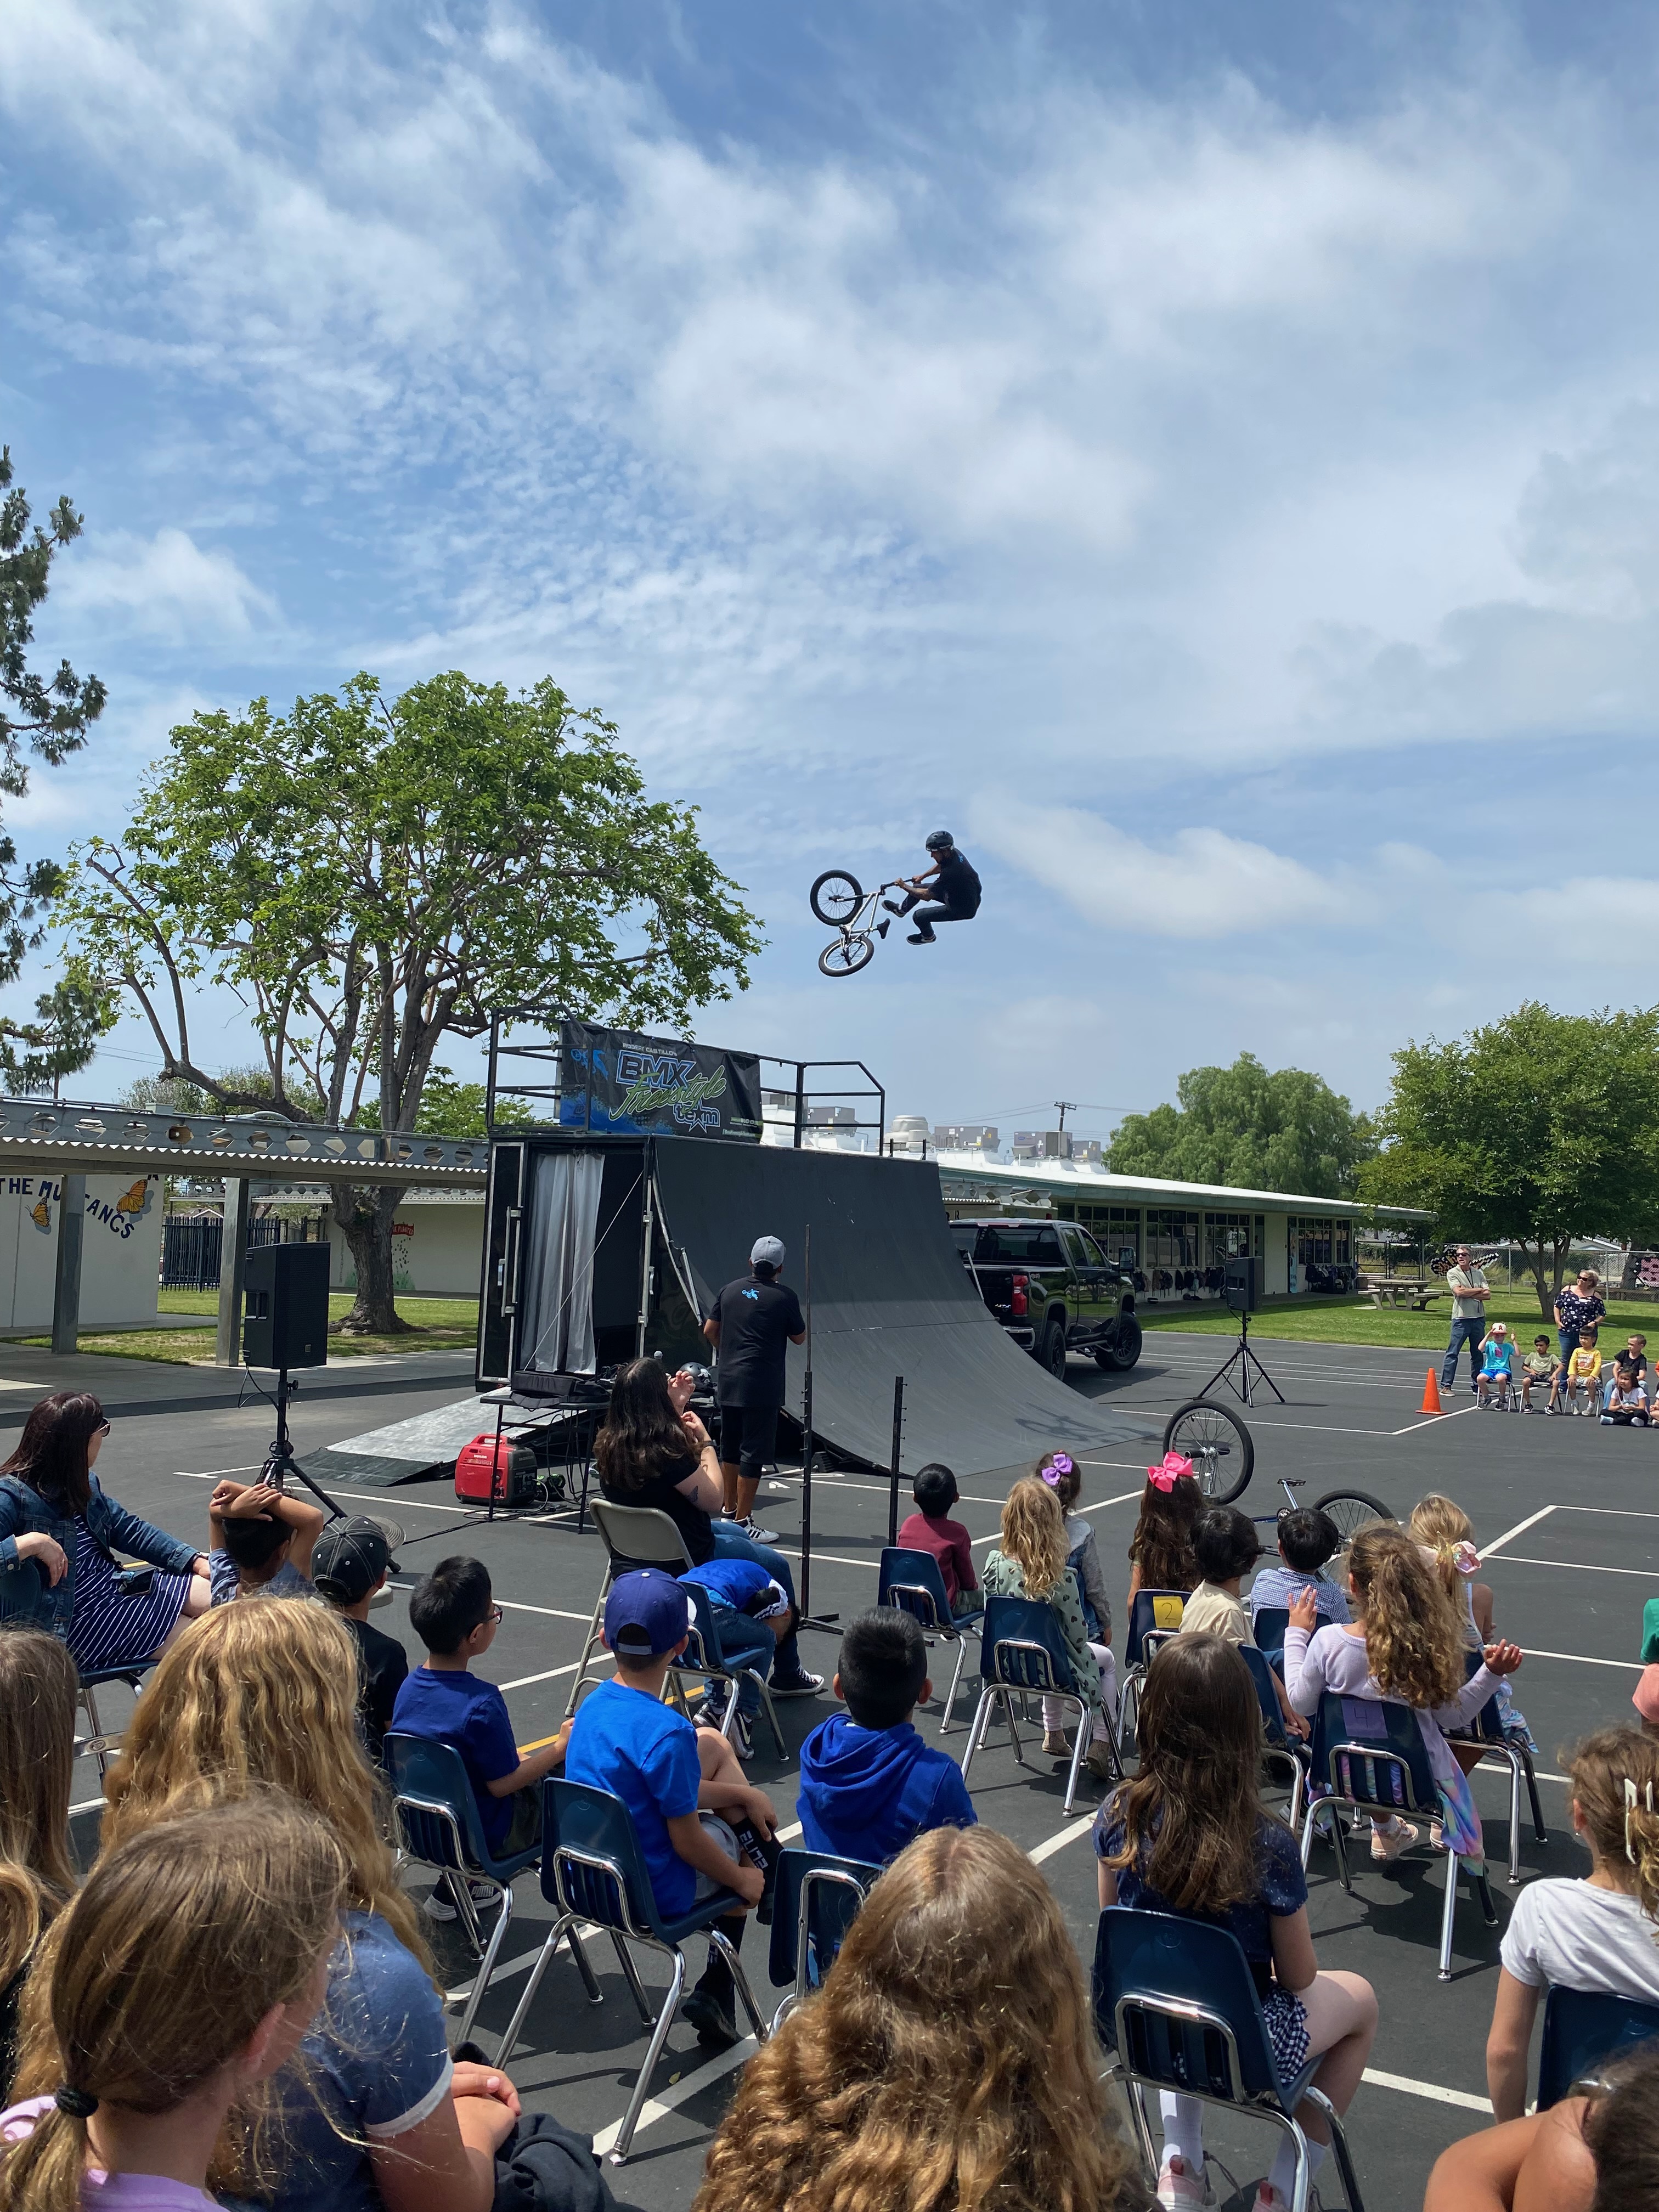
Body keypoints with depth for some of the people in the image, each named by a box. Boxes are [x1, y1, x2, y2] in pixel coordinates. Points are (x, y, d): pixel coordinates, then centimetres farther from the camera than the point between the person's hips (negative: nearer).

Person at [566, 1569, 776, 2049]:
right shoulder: (668, 1733, -30)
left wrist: (741, 1794, 11)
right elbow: (687, 1840, -21)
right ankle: (715, 1994, 27)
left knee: (710, 1744, 17)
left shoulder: (592, 1704, -5)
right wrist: (740, 1879, -3)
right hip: (656, 1893, -8)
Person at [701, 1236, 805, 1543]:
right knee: (754, 1453, -1)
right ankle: (743, 1521, 0)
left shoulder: (729, 1291, 6)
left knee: (729, 1448, 17)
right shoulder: (784, 1296, -8)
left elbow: (710, 1330, 8)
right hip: (761, 1387, -6)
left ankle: (730, 1511, 27)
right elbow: (799, 1338, 2)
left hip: (727, 1382, 6)